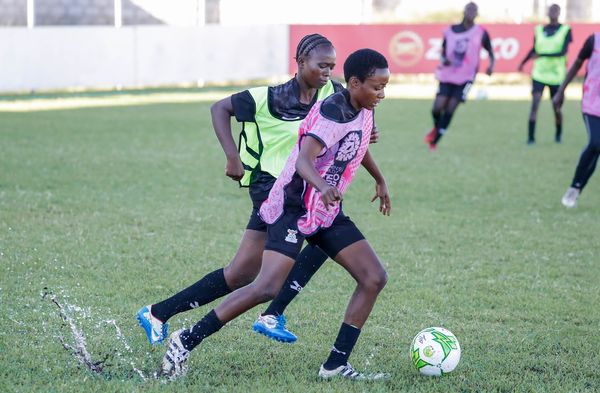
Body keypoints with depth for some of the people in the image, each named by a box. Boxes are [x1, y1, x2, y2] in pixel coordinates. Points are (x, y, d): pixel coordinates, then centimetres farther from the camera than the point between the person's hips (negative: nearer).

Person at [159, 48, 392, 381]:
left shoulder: (363, 110, 6)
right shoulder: (331, 112, -22)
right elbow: (303, 161, -37)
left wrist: (380, 180, 44)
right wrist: (323, 186, -57)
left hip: (327, 213, 9)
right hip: (294, 207, -9)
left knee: (374, 278, -1)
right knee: (267, 288, -21)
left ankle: (336, 365, 2)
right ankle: (186, 341, -10)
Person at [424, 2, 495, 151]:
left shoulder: (481, 33, -1)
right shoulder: (450, 31, 5)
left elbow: (490, 52, 7)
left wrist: (491, 65, -13)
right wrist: (443, 60, -7)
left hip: (465, 77, -2)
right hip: (447, 75, 2)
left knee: (450, 108, -9)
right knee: (437, 107, -9)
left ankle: (435, 140, 3)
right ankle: (436, 128, 25)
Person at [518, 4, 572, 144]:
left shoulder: (565, 30, -4)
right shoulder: (539, 29, 5)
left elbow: (563, 51, -16)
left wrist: (542, 55, -25)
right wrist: (523, 62, 19)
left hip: (557, 76, -1)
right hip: (539, 73, 1)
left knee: (556, 109, 7)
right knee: (534, 103, -16)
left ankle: (559, 133, 35)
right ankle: (531, 137, -15)